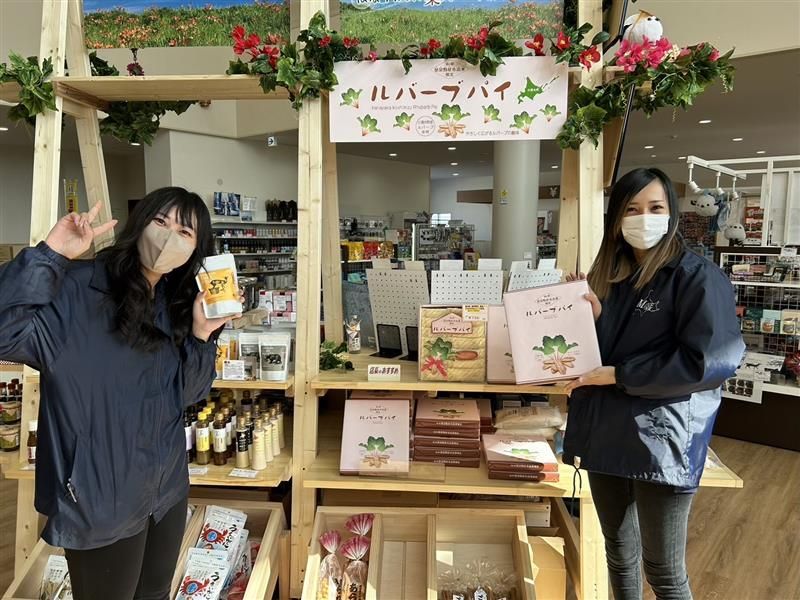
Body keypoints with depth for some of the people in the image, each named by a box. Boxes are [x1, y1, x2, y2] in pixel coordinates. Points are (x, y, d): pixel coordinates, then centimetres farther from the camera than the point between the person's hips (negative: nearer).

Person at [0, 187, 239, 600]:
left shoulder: (177, 303, 1)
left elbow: (188, 394, 0)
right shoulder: (75, 289, -17)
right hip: (100, 499, -6)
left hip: (167, 490, 6)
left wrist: (201, 334, -15)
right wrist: (51, 254, -32)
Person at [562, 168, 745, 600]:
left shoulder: (697, 277, -9)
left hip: (661, 439, -6)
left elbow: (710, 361, -18)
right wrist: (593, 319, -6)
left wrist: (618, 375, -16)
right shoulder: (609, 275, 11)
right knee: (618, 551, 19)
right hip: (608, 431, 6)